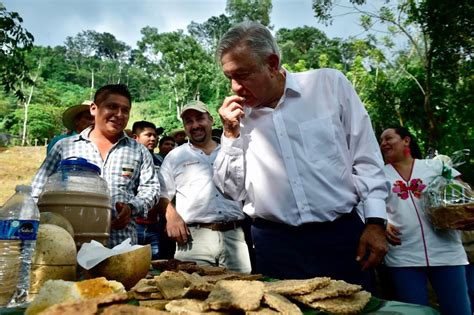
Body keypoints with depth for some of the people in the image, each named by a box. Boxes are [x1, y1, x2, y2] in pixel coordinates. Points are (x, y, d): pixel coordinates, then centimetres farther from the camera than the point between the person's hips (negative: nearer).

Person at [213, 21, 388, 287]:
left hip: (341, 235, -1)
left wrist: (375, 223, -4)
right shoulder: (239, 115, 5)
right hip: (275, 244, 2)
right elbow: (233, 190, 6)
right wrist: (231, 134, -5)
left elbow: (366, 159, 1)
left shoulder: (330, 84, -2)